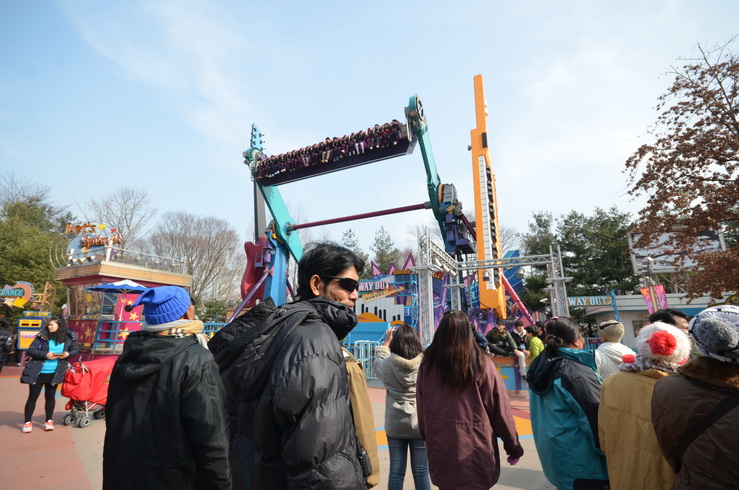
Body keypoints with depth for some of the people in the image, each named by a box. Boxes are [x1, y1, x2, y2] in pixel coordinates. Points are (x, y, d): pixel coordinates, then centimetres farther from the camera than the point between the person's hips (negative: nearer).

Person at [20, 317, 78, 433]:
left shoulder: (69, 338, -3)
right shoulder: (42, 336, -8)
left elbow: (74, 350, 8)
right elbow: (30, 350, -10)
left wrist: (68, 354, -13)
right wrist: (45, 355, -23)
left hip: (54, 373, 1)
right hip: (37, 372, -1)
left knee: (50, 396, 13)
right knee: (33, 396, 7)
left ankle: (49, 421, 25)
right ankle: (28, 422, 22)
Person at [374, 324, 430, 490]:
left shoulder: (388, 364, -10)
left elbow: (378, 362, 14)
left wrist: (386, 342, 23)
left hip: (395, 425, 1)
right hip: (421, 424, 0)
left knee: (396, 472, 11)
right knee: (421, 472, 11)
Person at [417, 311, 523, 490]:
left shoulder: (427, 365, -8)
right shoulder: (481, 363, -14)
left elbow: (422, 410, 3)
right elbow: (500, 409, -9)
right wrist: (513, 447, 4)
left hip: (441, 451, 3)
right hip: (476, 452, -2)